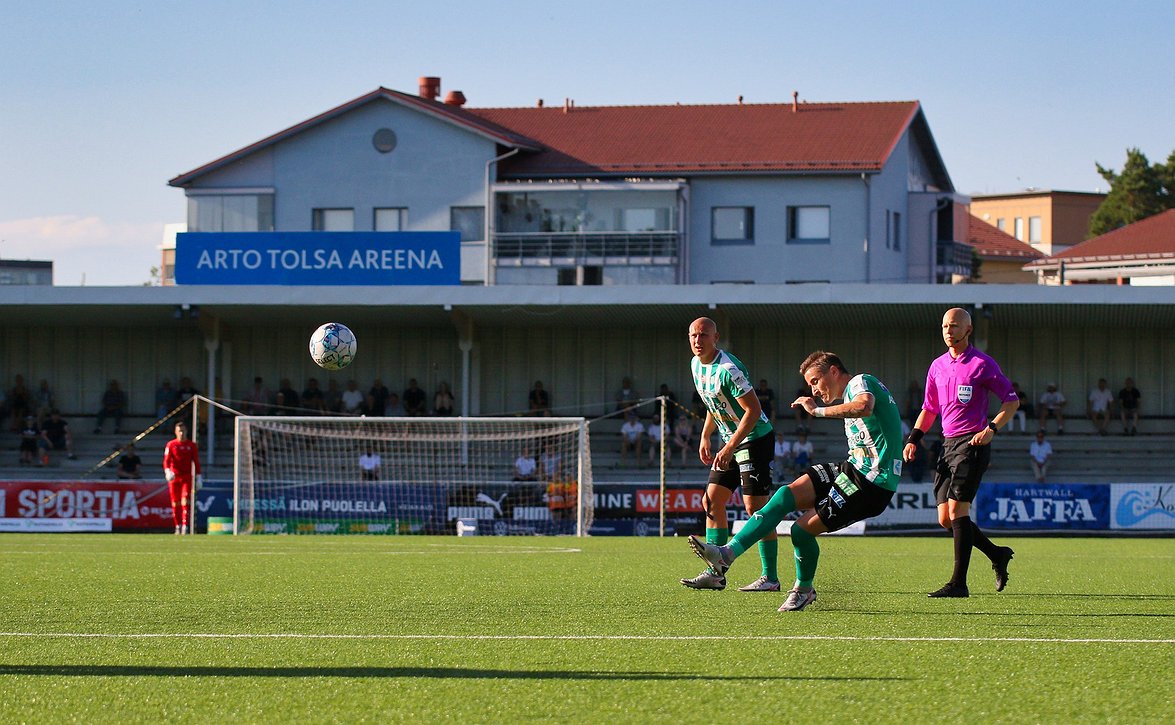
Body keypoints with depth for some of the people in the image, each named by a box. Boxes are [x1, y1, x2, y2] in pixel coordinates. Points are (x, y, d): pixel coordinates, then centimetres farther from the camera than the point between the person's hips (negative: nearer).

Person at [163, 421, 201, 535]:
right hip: (174, 477, 1)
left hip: (187, 477, -1)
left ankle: (185, 526, -15)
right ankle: (178, 526, 16)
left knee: (185, 501, -12)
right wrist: (167, 471, -24)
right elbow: (166, 460, -4)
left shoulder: (192, 445, 5)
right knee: (175, 503, 3)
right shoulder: (171, 444, 4)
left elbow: (196, 462, 7)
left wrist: (198, 478, 3)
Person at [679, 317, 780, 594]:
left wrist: (730, 447, -25)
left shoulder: (728, 369, -23)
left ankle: (770, 578, -6)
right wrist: (706, 436, 14)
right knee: (711, 502, 5)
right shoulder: (696, 364, 6)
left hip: (756, 438, -9)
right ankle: (716, 573, 7)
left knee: (755, 506, -10)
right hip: (730, 440, 9)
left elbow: (753, 410, -23)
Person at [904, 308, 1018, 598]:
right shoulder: (938, 366, 15)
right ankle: (997, 555, 24)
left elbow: (1012, 400, -3)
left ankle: (959, 583, -14)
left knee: (957, 510, -15)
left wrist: (992, 428, -16)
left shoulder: (982, 364, -5)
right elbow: (929, 408, 24)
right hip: (948, 445, 7)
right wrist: (913, 439, 12)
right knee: (945, 518, 4)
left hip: (972, 444, -7)